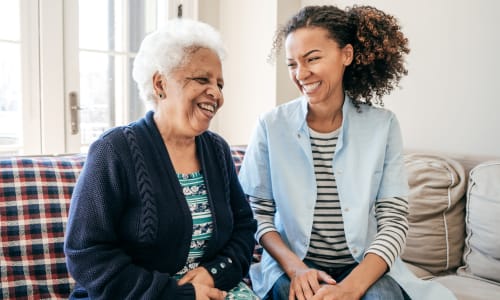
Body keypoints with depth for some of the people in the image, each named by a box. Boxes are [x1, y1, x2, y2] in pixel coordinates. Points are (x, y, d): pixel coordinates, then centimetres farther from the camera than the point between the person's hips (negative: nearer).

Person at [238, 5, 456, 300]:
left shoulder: (383, 125, -3)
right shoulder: (271, 126, -4)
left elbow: (394, 219, -6)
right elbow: (257, 213, 0)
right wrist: (295, 267, -17)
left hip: (366, 268, 1)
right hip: (291, 265, 0)